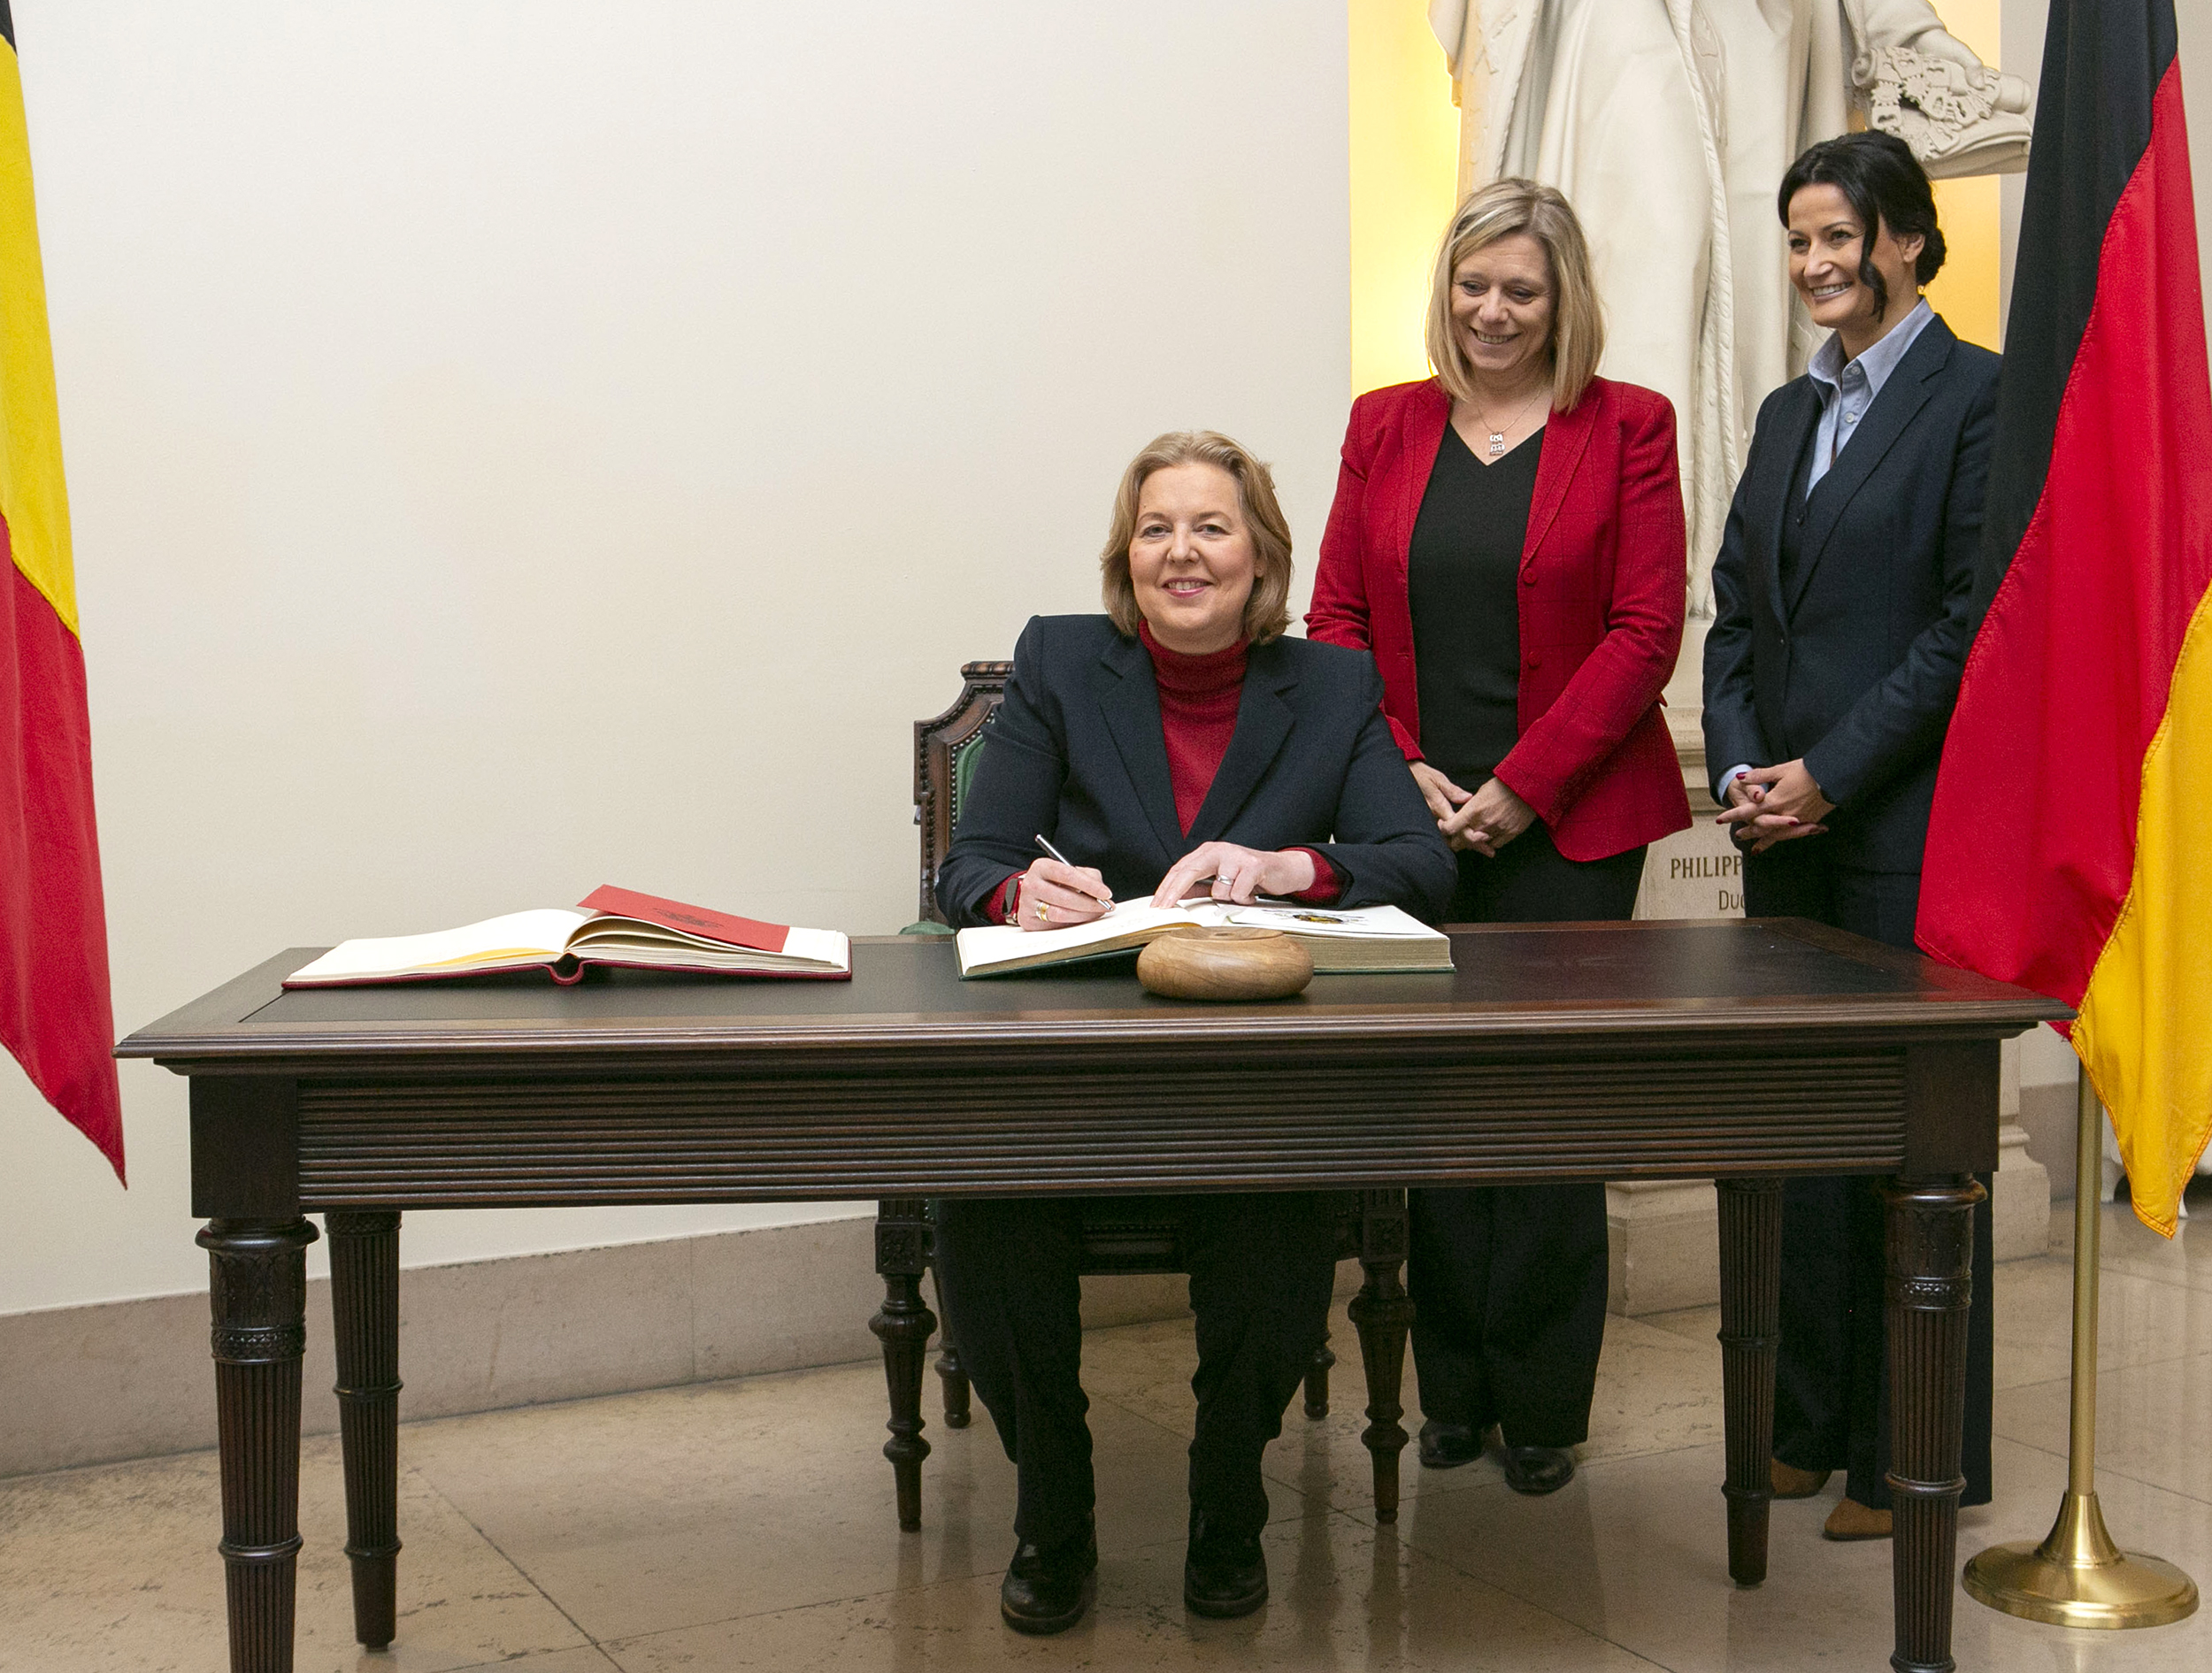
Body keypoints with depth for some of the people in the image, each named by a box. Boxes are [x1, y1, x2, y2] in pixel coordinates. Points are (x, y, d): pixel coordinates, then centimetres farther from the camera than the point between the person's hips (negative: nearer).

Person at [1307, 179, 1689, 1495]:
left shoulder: (1627, 427, 2)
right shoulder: (1385, 426, 11)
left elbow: (1645, 632, -4)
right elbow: (1337, 619, 9)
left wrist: (1520, 787, -10)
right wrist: (1404, 773, -5)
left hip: (1569, 822, -2)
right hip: (1416, 823, 3)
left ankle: (1543, 1404, 13)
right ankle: (1452, 1389, 17)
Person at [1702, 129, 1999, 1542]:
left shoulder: (1977, 395, -6)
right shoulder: (1789, 412, 17)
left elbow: (1973, 621, -12)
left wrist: (1830, 774, -14)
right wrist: (1739, 767, 0)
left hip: (1912, 822, -7)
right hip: (1790, 828, 7)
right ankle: (1814, 1423, 23)